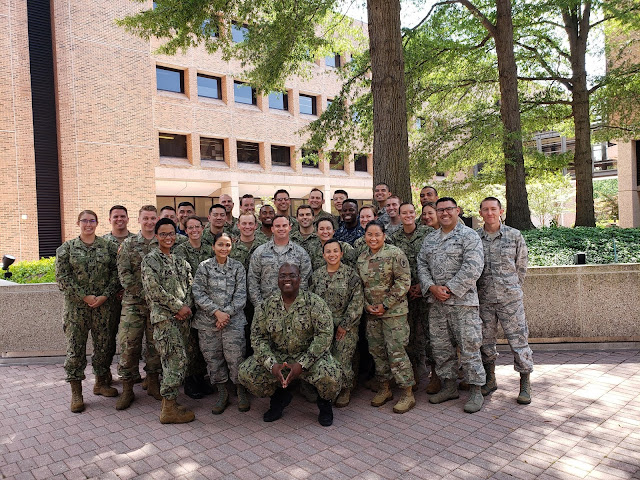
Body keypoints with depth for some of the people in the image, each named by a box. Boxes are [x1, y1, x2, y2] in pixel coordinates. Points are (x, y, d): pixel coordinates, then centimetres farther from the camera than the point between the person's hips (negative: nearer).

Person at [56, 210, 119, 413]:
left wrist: (105, 295, -11)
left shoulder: (108, 246, 4)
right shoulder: (67, 248, 2)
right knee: (75, 347, 3)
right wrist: (84, 296, -12)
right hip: (76, 305, -1)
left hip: (103, 304, 1)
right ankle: (76, 392, 15)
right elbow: (62, 277, -4)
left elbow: (116, 273, 1)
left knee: (104, 344, 9)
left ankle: (100, 382, 28)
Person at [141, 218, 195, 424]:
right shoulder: (151, 259, -4)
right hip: (163, 316, -7)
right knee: (177, 360, -10)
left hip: (182, 316, 7)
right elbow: (154, 289, -14)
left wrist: (187, 306, -3)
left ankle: (169, 401, 20)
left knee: (173, 360, 10)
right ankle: (169, 408, 0)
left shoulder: (179, 261, 17)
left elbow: (189, 286, 15)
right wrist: (178, 307, -12)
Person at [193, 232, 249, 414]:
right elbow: (198, 293, -5)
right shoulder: (204, 266, 3)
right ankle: (222, 394, 23)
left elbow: (241, 295, 0)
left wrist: (227, 313, -12)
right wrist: (217, 312, -14)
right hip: (208, 321, 1)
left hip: (233, 320, -1)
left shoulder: (238, 267, 5)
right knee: (213, 358, 7)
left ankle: (241, 392, 16)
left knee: (235, 357, -4)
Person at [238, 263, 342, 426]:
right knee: (245, 373, -16)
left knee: (330, 375, -32)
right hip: (277, 356, 3)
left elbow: (325, 335, -17)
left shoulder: (314, 303, -10)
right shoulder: (267, 305, 0)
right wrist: (272, 364, -18)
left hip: (309, 356, -3)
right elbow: (257, 337, -2)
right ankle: (280, 396, 14)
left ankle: (325, 402, 8)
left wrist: (302, 364, -24)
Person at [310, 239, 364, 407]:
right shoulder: (317, 275, 6)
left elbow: (357, 301, -8)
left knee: (343, 359, -4)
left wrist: (344, 325, -10)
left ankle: (345, 390, 19)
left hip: (346, 326, -3)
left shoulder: (350, 274, -5)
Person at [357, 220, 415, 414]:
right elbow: (360, 285, 15)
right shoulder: (361, 258, 9)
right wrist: (367, 305, -1)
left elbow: (404, 281, -14)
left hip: (394, 311, -6)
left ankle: (407, 394, 7)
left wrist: (385, 305, -15)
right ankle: (384, 389, 27)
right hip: (371, 312, 6)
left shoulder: (395, 254, -9)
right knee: (377, 351, 12)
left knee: (396, 351, -5)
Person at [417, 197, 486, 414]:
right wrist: (432, 287, -5)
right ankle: (449, 386, 26)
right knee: (440, 346, 11)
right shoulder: (429, 239, 15)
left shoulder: (469, 236, -4)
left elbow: (473, 268, -14)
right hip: (435, 301, 6)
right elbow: (422, 265, 11)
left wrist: (450, 289, -15)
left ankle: (476, 391, 12)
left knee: (468, 347, -1)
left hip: (462, 300, -6)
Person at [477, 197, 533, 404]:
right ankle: (490, 380, 27)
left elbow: (521, 266, 8)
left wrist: (512, 287, 9)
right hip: (484, 299, 2)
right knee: (485, 341, 10)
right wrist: (479, 289, 7)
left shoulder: (514, 235, 0)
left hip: (510, 297, -2)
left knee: (518, 340, 1)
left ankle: (525, 384, 16)